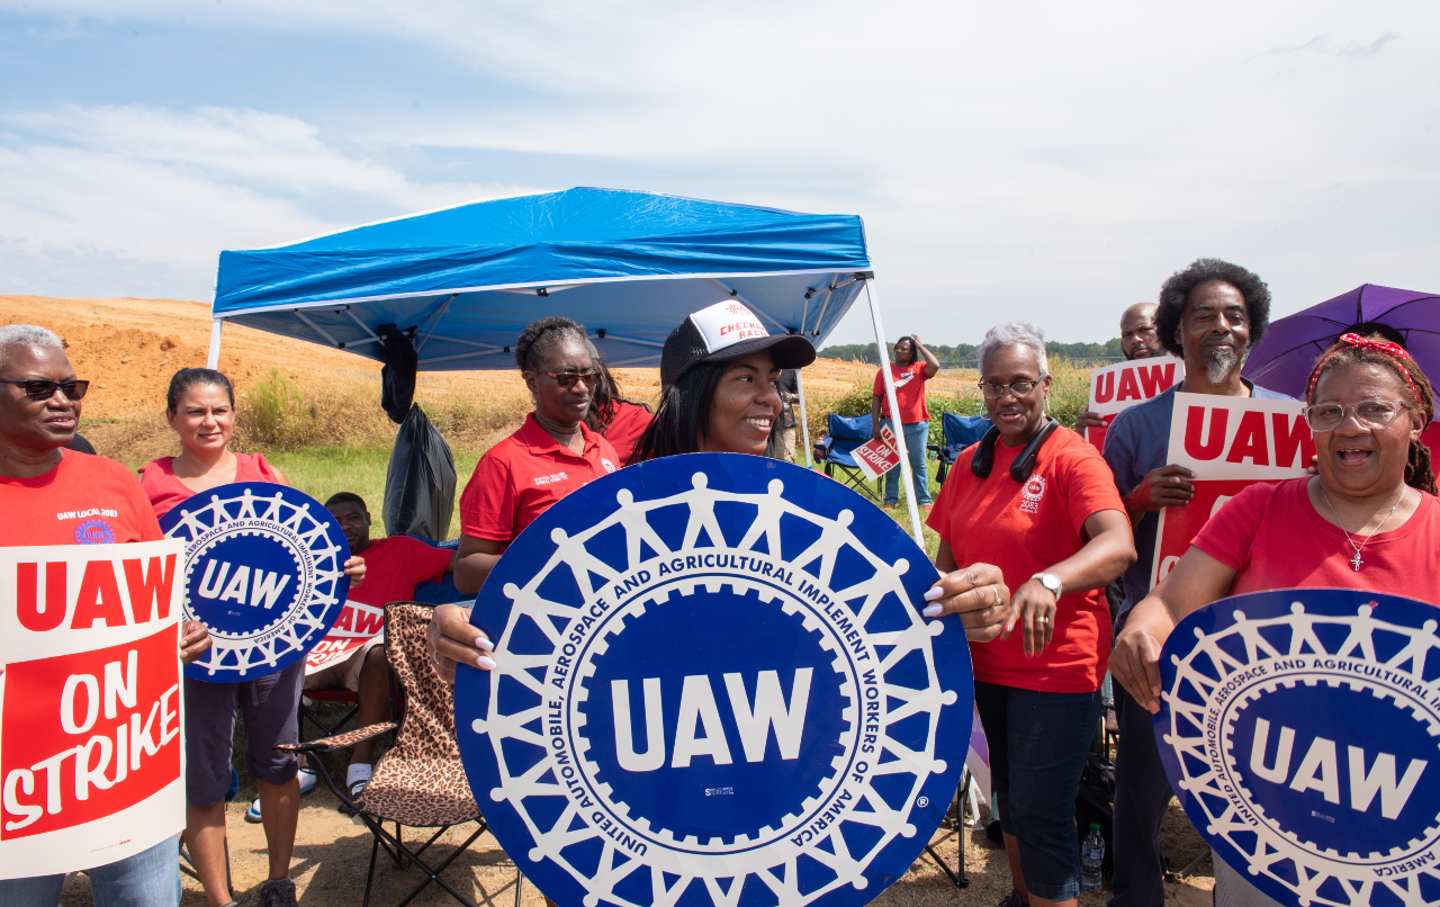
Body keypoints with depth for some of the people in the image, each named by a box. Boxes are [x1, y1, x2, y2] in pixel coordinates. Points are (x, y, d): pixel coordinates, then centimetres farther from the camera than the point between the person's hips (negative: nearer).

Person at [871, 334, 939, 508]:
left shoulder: (919, 368, 4)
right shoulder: (884, 371, 5)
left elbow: (935, 366, -17)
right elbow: (876, 398, 4)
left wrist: (919, 345, -8)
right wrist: (875, 424, -4)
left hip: (917, 425, 0)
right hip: (892, 424, 0)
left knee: (918, 464, 6)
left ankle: (923, 499, 11)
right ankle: (891, 499, 13)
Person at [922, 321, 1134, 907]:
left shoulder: (1072, 458, -15)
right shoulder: (971, 464, 5)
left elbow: (1119, 545, -32)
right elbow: (951, 552, 14)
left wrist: (1047, 582, -48)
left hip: (1057, 666, -7)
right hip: (988, 660, 7)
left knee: (1039, 815, -2)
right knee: (1009, 796, 23)